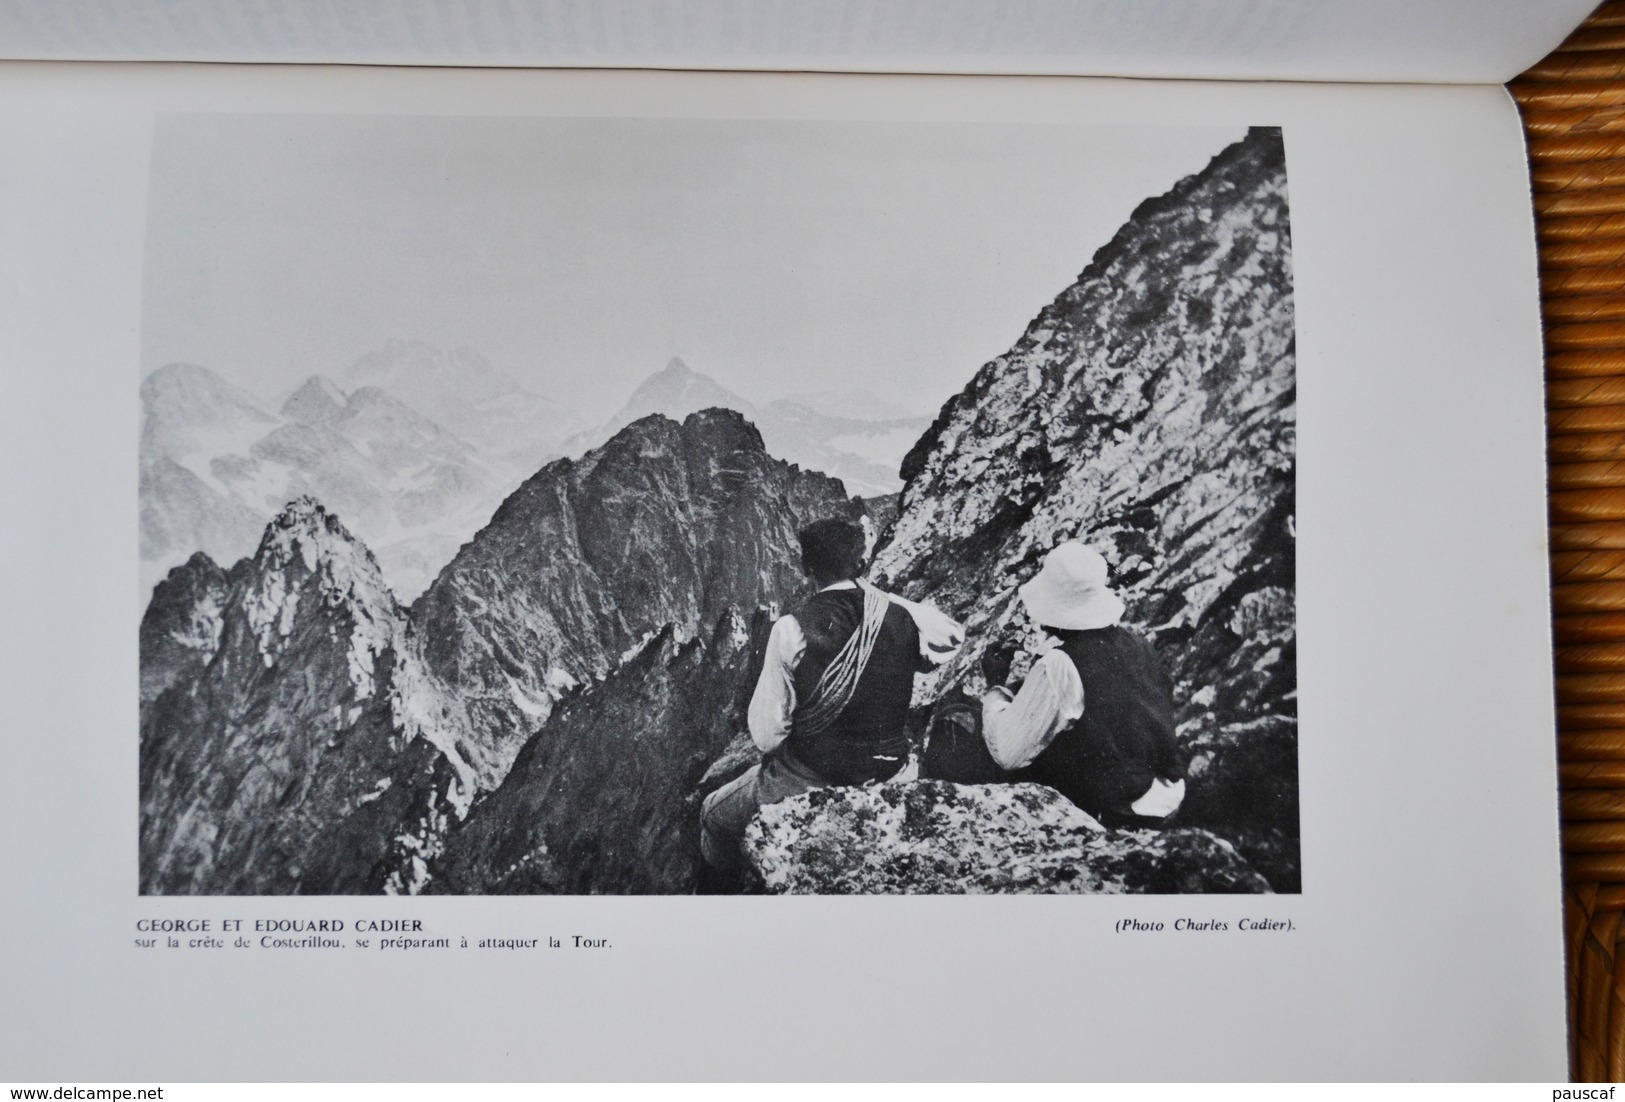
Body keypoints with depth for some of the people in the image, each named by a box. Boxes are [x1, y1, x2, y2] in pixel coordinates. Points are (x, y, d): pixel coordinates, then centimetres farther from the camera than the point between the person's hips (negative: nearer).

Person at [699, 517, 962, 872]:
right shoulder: (900, 615, -10)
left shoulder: (792, 630, -18)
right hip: (889, 775, 4)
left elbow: (766, 732, -15)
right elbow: (953, 638, 12)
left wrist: (771, 750, 9)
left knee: (715, 815, 23)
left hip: (808, 781, -4)